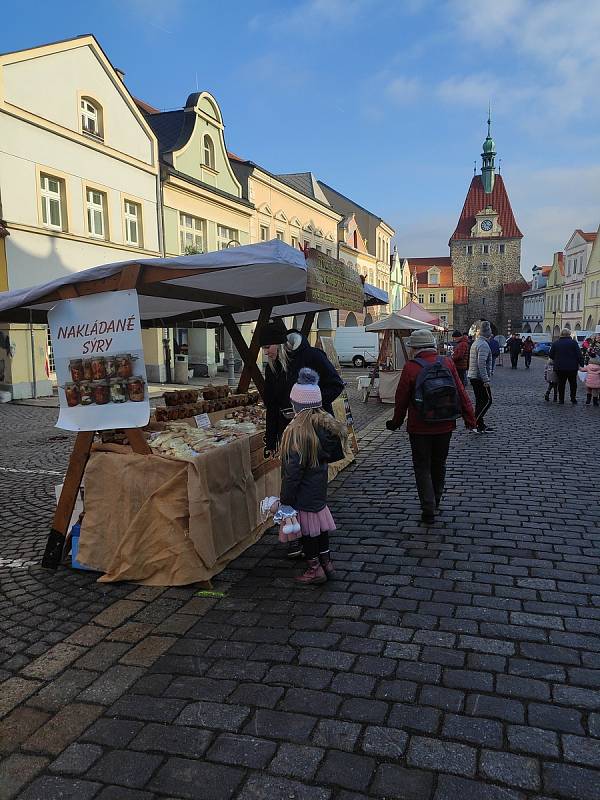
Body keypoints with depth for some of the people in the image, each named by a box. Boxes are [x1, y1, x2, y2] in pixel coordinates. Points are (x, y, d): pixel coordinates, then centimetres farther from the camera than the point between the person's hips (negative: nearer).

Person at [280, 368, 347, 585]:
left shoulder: (297, 430, -24)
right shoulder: (326, 424, -2)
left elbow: (293, 469, -22)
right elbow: (332, 455, 8)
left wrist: (285, 498, -15)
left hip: (302, 492, -7)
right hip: (319, 486, 8)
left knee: (306, 528, 7)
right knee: (320, 523, 20)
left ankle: (314, 568, 20)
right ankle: (326, 562, 32)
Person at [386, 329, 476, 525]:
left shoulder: (410, 367, -13)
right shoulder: (448, 363, -2)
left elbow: (401, 400, -7)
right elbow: (461, 393, 0)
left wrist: (395, 423, 8)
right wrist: (469, 418, 7)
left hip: (419, 428, -4)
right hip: (445, 426, 4)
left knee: (422, 467, 8)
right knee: (439, 464, 20)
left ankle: (428, 510, 3)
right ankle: (436, 501, 37)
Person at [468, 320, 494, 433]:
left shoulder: (475, 343, 16)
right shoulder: (483, 345, -17)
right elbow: (481, 364, -24)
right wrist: (486, 380, -23)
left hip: (473, 377, 10)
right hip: (480, 378, -10)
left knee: (480, 401, 13)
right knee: (487, 400, -5)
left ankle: (481, 425, 17)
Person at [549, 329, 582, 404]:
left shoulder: (555, 343, 1)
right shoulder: (573, 342, -7)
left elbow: (551, 355, 3)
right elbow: (579, 355, -8)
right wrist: (580, 363, 2)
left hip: (559, 367, 2)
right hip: (572, 367, -2)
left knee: (561, 384, 9)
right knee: (573, 384, 11)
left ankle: (561, 400, 11)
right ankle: (573, 400, 14)